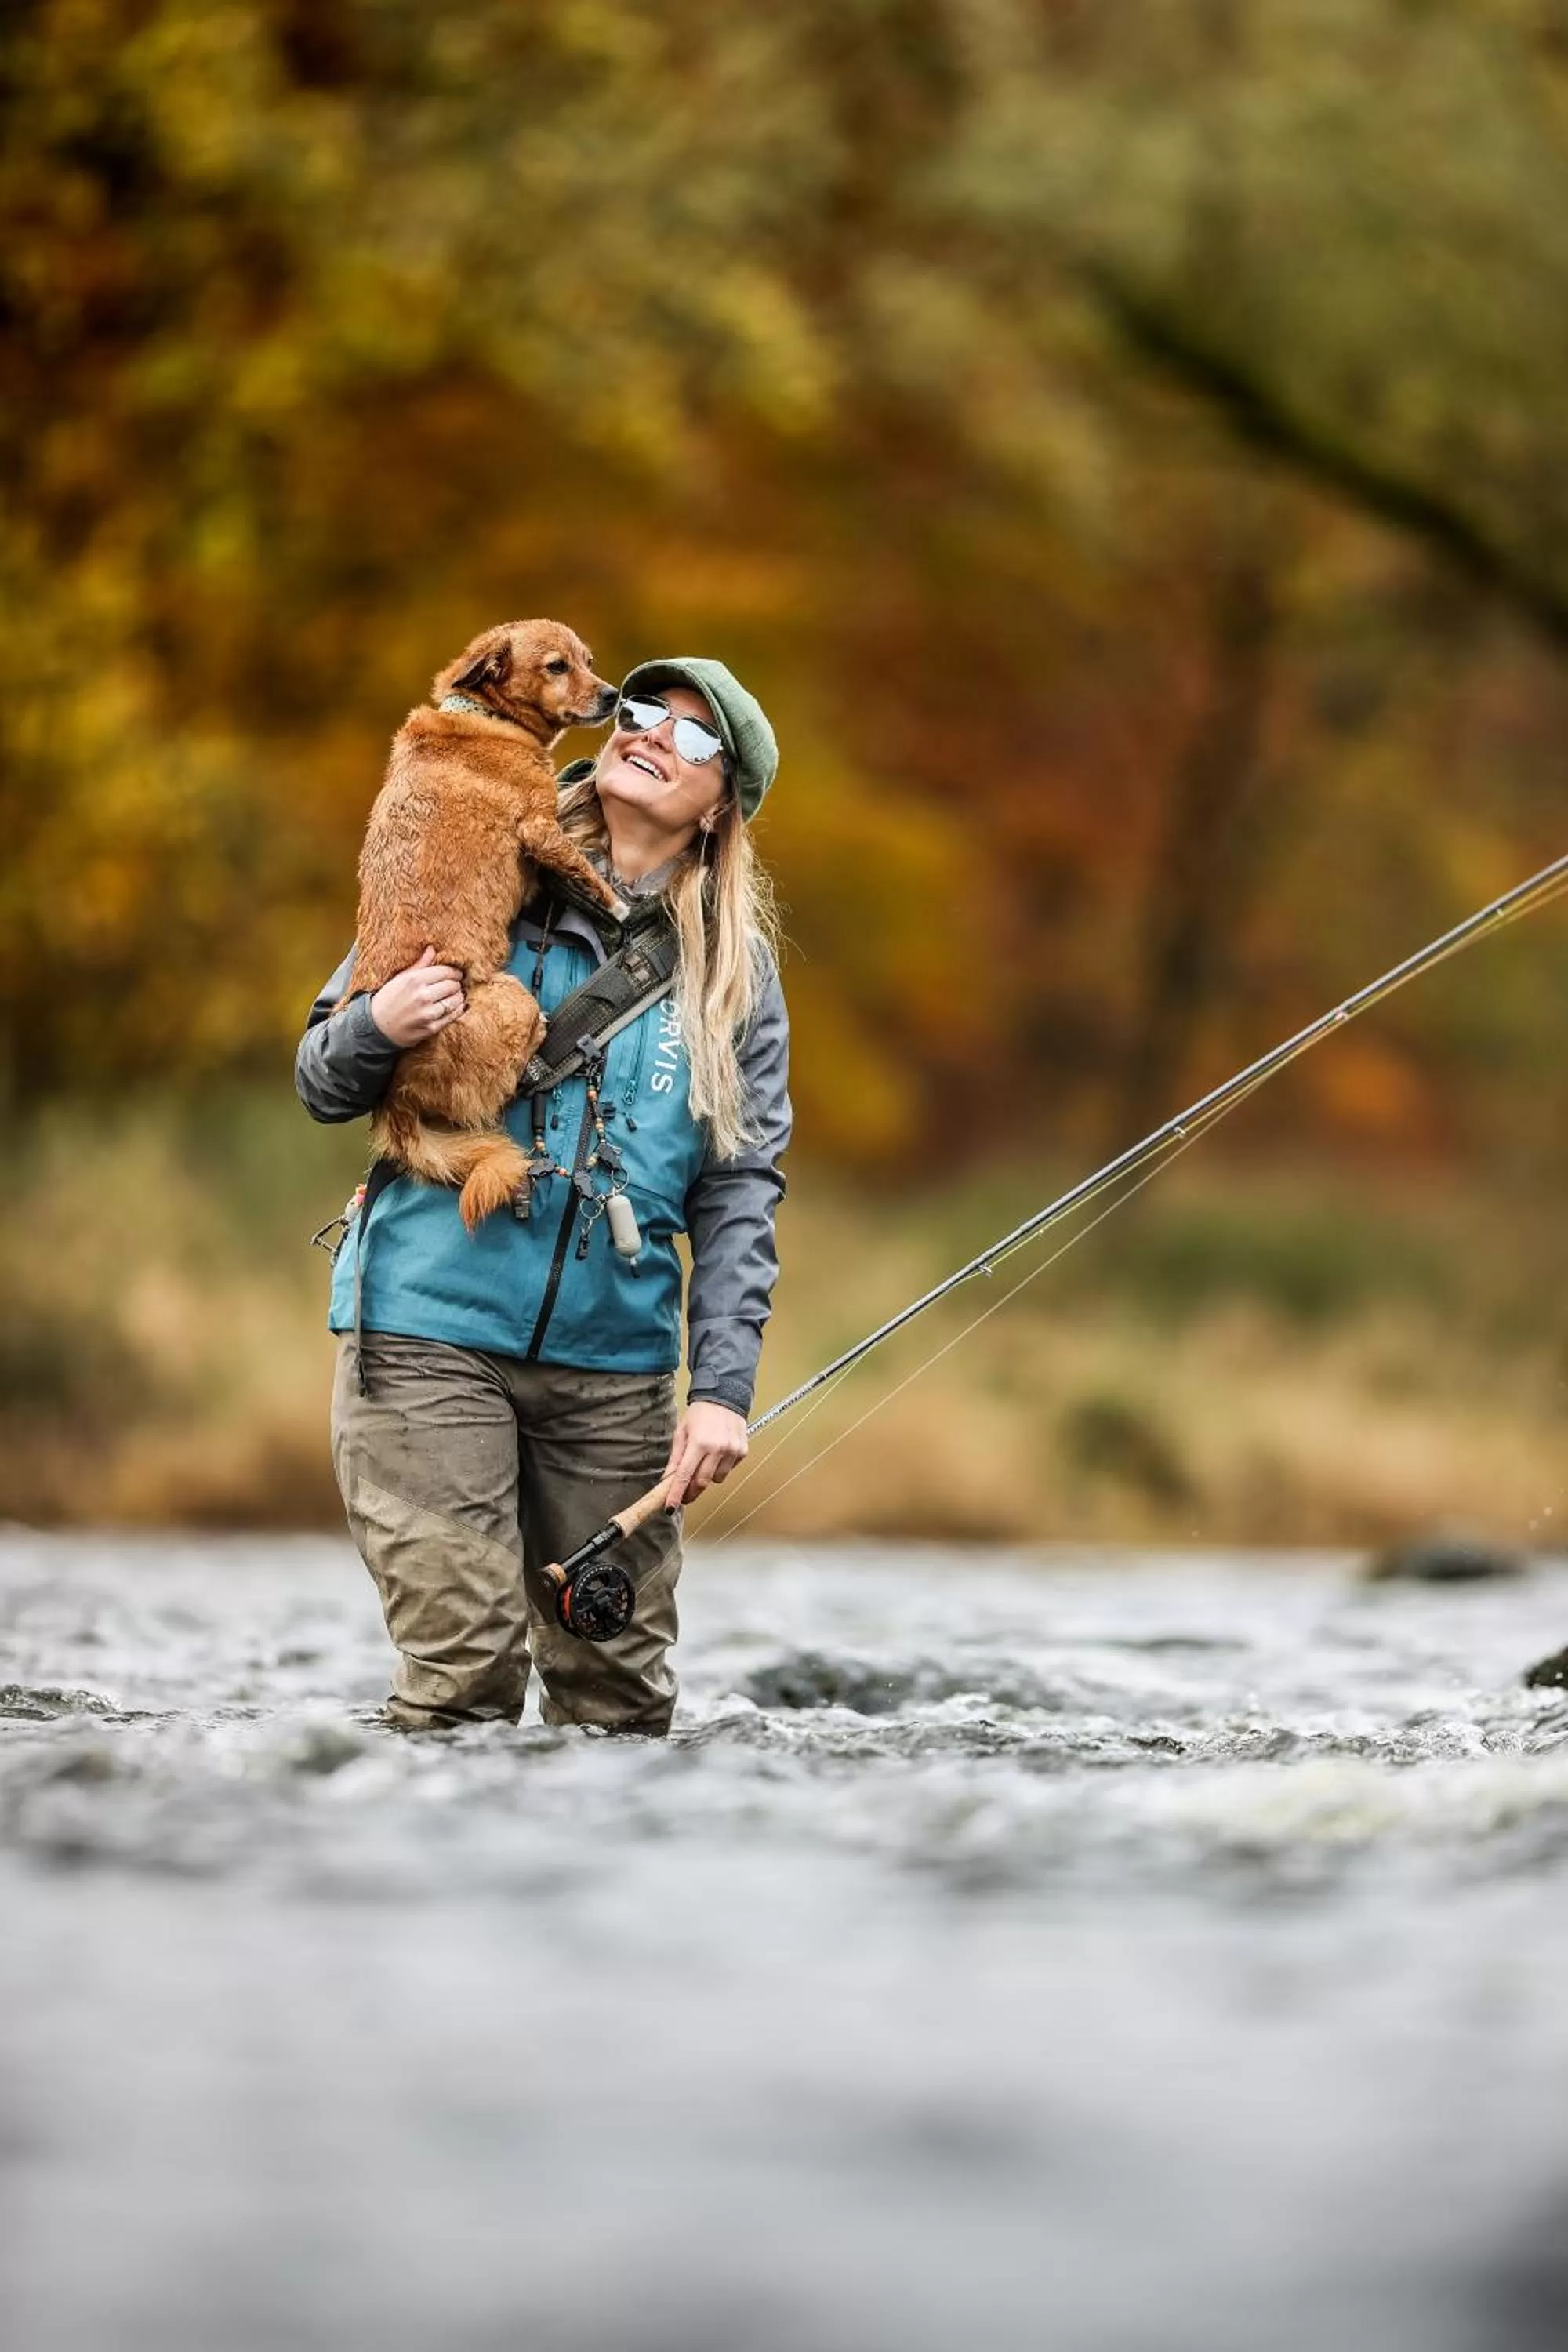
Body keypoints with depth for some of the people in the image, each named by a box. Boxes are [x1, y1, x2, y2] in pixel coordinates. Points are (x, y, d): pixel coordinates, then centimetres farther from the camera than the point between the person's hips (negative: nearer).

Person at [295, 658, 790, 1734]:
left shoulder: (735, 968, 8)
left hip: (616, 1364, 2)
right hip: (432, 1332, -2)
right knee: (464, 1664, -11)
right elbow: (323, 1085, 7)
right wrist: (378, 1030, -17)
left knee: (620, 1684, 5)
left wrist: (725, 1385, -7)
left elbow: (743, 1189, 4)